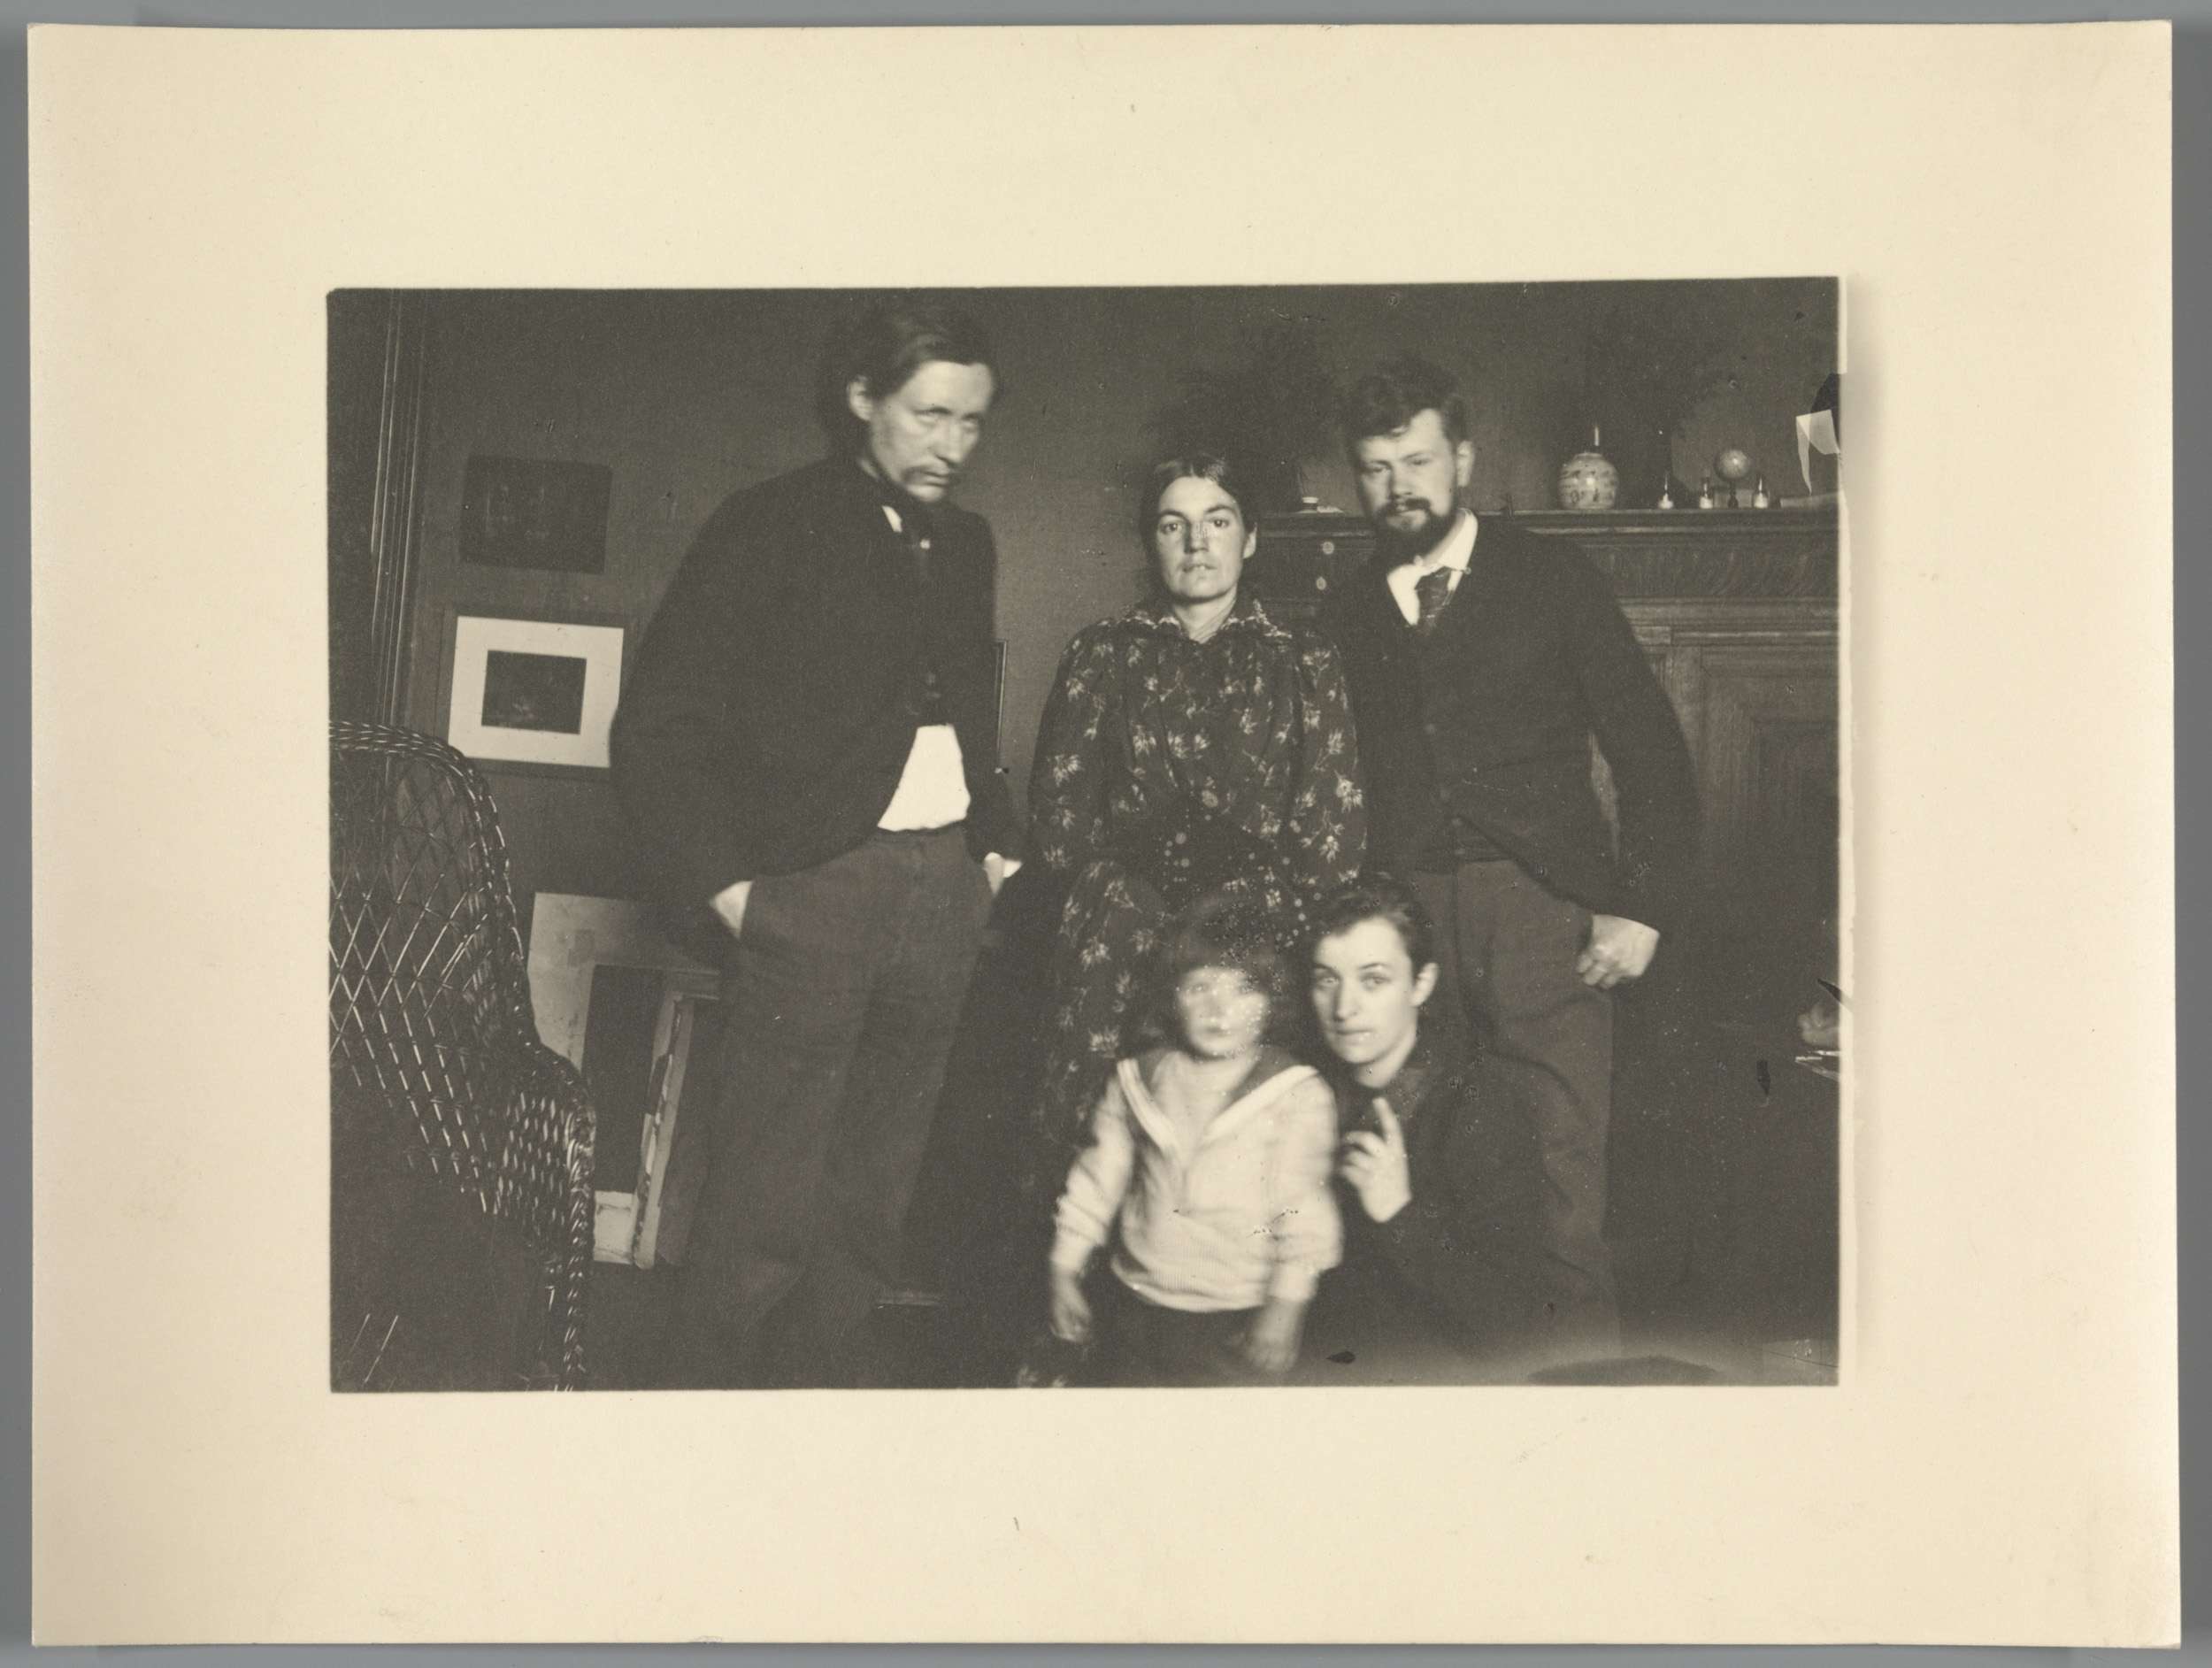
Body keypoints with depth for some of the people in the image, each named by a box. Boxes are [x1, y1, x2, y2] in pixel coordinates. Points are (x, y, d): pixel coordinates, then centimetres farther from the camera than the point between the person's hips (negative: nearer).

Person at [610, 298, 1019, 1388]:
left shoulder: (965, 544, 15)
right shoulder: (770, 529, -3)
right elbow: (657, 724, -5)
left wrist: (994, 840, 10)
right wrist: (723, 884, -10)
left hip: (942, 890, 6)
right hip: (814, 886, -6)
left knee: (873, 1198, 8)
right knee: (765, 1198, -5)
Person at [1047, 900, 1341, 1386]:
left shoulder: (1296, 1094, -8)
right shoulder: (1136, 1081, 3)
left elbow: (1303, 1205, -10)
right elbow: (1099, 1177, 9)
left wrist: (1286, 1306, -14)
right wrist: (1064, 1273, 10)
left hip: (1237, 1324, -3)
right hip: (1139, 1306, 4)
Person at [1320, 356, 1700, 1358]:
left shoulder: (1551, 580, 8)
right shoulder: (1347, 616, 16)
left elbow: (1650, 748, 5)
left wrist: (1645, 907, -4)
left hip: (1544, 913, -2)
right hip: (1404, 925, 2)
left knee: (1562, 1188, -7)